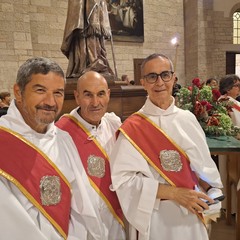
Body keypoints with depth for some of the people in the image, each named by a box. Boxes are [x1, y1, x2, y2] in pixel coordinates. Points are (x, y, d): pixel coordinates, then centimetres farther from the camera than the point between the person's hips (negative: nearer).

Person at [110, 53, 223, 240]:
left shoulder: (188, 119, -2)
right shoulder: (132, 128, -15)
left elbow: (203, 164, 5)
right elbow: (123, 179, -18)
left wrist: (212, 195, -9)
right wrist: (173, 193, -21)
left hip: (192, 215, 4)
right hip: (154, 219, -4)